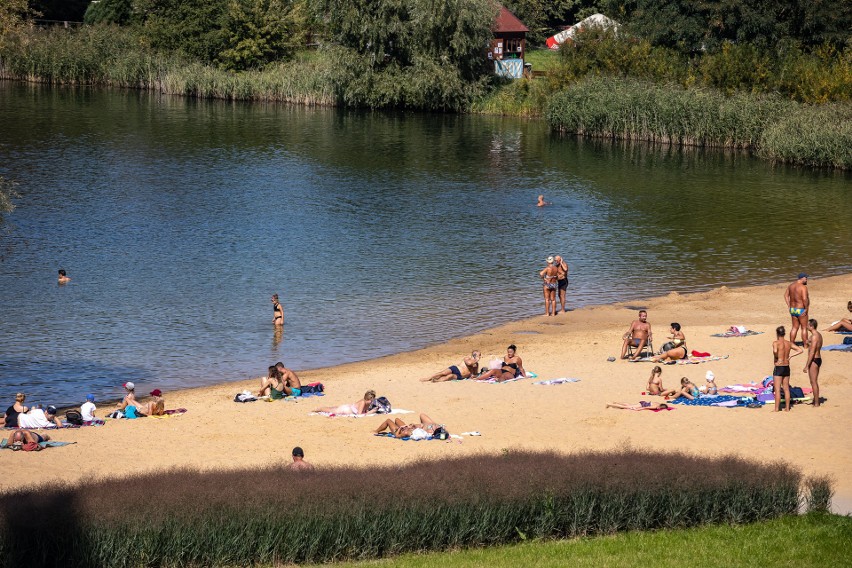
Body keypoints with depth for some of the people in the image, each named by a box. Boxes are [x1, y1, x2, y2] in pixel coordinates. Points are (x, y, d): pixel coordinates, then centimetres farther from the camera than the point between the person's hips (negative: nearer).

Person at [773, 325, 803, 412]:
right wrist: (790, 356, 4)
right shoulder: (789, 343, 3)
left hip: (778, 368, -6)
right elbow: (800, 350, 3)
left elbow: (775, 351, -35)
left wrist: (776, 357, -14)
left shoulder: (776, 343, -14)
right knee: (786, 389, 14)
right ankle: (787, 408, 19)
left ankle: (776, 409, 2)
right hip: (786, 368, 6)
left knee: (777, 389, 0)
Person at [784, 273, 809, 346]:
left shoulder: (791, 285, 4)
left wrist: (789, 306, 10)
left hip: (793, 309, 7)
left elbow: (786, 295, 9)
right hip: (801, 310, -7)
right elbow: (804, 299, -28)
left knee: (794, 327, 17)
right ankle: (805, 345, 11)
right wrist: (806, 308, -15)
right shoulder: (803, 287, -19)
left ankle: (791, 343, 19)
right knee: (804, 328, 6)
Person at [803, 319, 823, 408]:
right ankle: (815, 401, 25)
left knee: (813, 382, -4)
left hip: (814, 360, -10)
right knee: (815, 382, 18)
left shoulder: (814, 336, -20)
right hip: (818, 358, 10)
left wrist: (806, 366, -22)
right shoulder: (819, 335, 11)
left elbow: (812, 352, -23)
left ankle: (816, 404, -1)